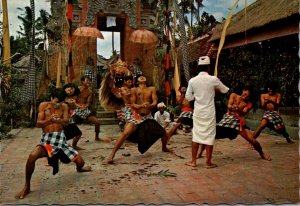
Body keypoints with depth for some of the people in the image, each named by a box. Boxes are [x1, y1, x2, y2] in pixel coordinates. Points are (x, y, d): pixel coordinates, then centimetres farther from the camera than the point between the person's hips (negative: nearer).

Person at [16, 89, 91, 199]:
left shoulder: (64, 106, 6)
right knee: (32, 156, -33)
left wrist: (58, 120, -33)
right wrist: (50, 121, -27)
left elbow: (66, 122, -8)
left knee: (80, 161, -2)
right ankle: (27, 187, -10)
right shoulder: (43, 105, 4)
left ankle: (79, 168, 42)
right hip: (47, 139, -2)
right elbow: (38, 124, -5)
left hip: (60, 138, 2)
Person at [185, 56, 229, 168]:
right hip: (209, 112, -2)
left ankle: (193, 161, 16)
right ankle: (208, 162, 13)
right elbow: (225, 90, 6)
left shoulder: (192, 80, -4)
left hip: (197, 111, 2)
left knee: (196, 135, 11)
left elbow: (188, 97, 3)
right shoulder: (213, 79, -10)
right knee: (209, 136, 6)